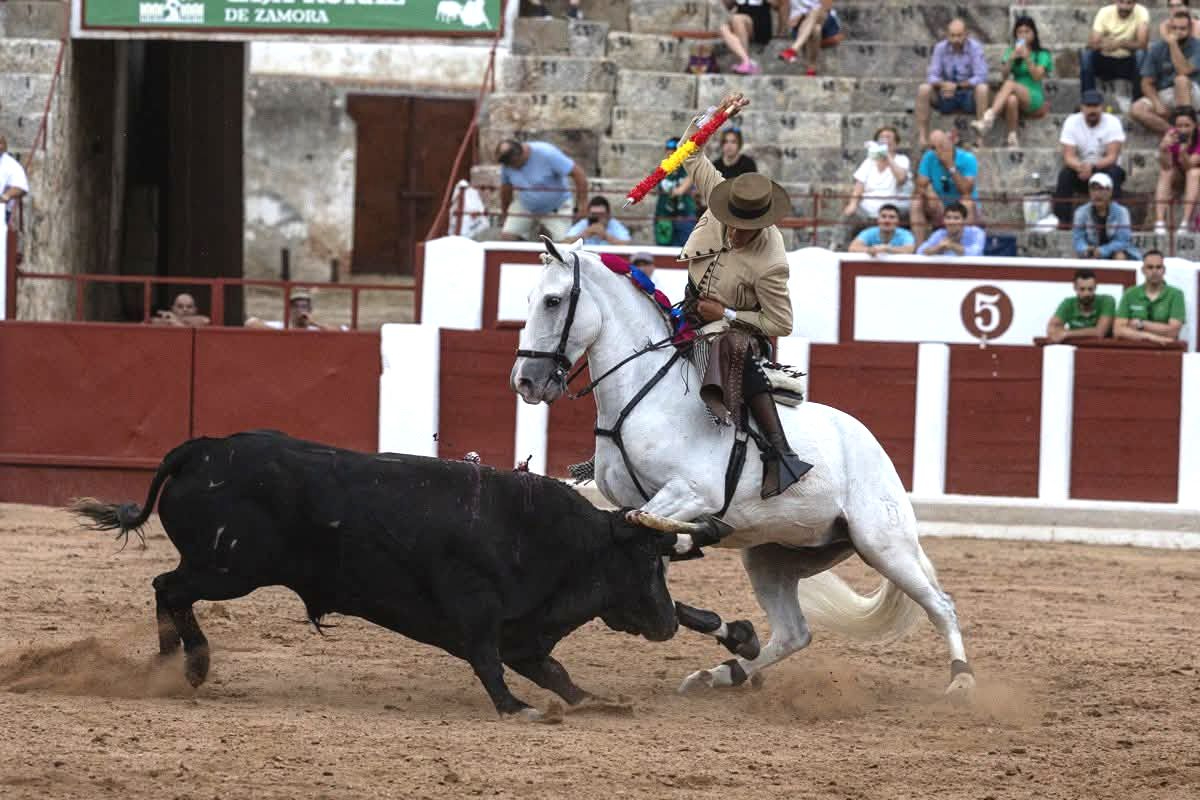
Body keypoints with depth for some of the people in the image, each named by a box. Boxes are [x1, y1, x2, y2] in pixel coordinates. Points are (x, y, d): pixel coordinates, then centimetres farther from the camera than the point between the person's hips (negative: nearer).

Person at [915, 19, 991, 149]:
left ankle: (980, 137, -32)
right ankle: (922, 137, -23)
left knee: (982, 88, -34)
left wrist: (957, 85, -25)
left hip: (969, 97, -3)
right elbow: (932, 76, -3)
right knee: (923, 89, -22)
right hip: (946, 97, 3)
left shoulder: (974, 47, -9)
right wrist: (943, 84, -27)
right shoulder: (940, 48, -1)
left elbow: (981, 77, -16)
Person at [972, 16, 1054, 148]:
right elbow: (1005, 75, 7)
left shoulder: (1042, 54, 9)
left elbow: (1037, 76, -4)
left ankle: (990, 116, -54)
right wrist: (1011, 58, -10)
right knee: (1011, 100, -39)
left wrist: (1027, 58, -15)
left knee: (1010, 84, -35)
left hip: (1035, 100, -3)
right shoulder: (1011, 52, 19)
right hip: (1018, 97, 3)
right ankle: (1012, 138, -40)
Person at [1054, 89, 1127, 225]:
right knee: (1065, 174, -29)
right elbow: (1068, 156, -15)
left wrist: (1092, 167, -39)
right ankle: (1061, 219, -30)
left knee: (1114, 173, -34)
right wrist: (1080, 167, -39)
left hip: (1104, 168, -1)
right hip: (1080, 172, 1)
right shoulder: (1072, 122, -7)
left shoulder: (1112, 123, -11)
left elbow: (1112, 156, -20)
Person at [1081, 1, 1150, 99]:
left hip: (1127, 62, -1)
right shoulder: (1105, 12, -11)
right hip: (1104, 60, 1)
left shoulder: (1141, 12, -14)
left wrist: (1120, 43, -38)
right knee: (1085, 54, -28)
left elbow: (1143, 43, -24)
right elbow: (1093, 44, -18)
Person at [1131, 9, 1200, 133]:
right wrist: (1158, 105, -18)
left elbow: (1184, 71, -26)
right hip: (1161, 96, 3)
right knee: (1136, 110, -26)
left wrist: (1173, 44, -26)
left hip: (1189, 96, -3)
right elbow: (1147, 84, -1)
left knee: (1181, 79, -36)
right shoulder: (1157, 49, -1)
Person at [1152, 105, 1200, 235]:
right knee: (1166, 173, -28)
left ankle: (1185, 222, -38)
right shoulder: (1171, 136, -18)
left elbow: (1189, 166, -30)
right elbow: (1166, 167, -26)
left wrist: (1183, 152, -50)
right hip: (1177, 176, 2)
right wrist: (1163, 149, -45)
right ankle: (1159, 222, -37)